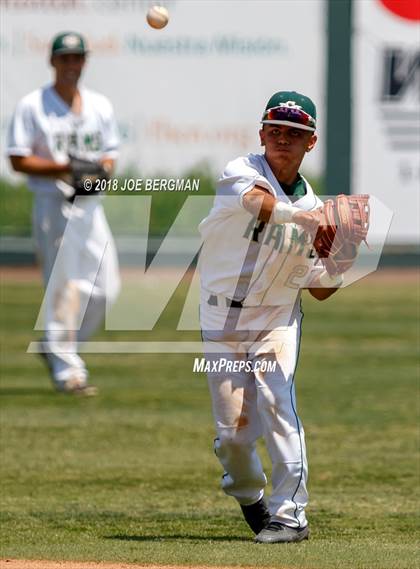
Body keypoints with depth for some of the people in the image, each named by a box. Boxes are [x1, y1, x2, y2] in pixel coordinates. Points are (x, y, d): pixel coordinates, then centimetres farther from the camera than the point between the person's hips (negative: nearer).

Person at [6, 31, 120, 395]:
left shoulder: (100, 106, 14)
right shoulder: (33, 106, -1)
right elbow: (18, 160, -5)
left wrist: (101, 170, -6)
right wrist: (62, 168, -18)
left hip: (90, 204, 5)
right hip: (53, 202, -5)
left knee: (105, 288, -1)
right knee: (63, 285, -11)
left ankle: (57, 347, 20)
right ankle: (66, 368, -7)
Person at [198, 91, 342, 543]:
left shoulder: (311, 205, 1)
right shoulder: (240, 173, -10)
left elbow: (319, 290, 7)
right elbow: (259, 202, -36)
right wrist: (309, 219, -53)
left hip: (277, 319, 1)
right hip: (222, 323, -1)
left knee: (276, 401, -22)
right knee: (232, 428, -2)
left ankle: (289, 513, -19)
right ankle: (247, 495, 30)